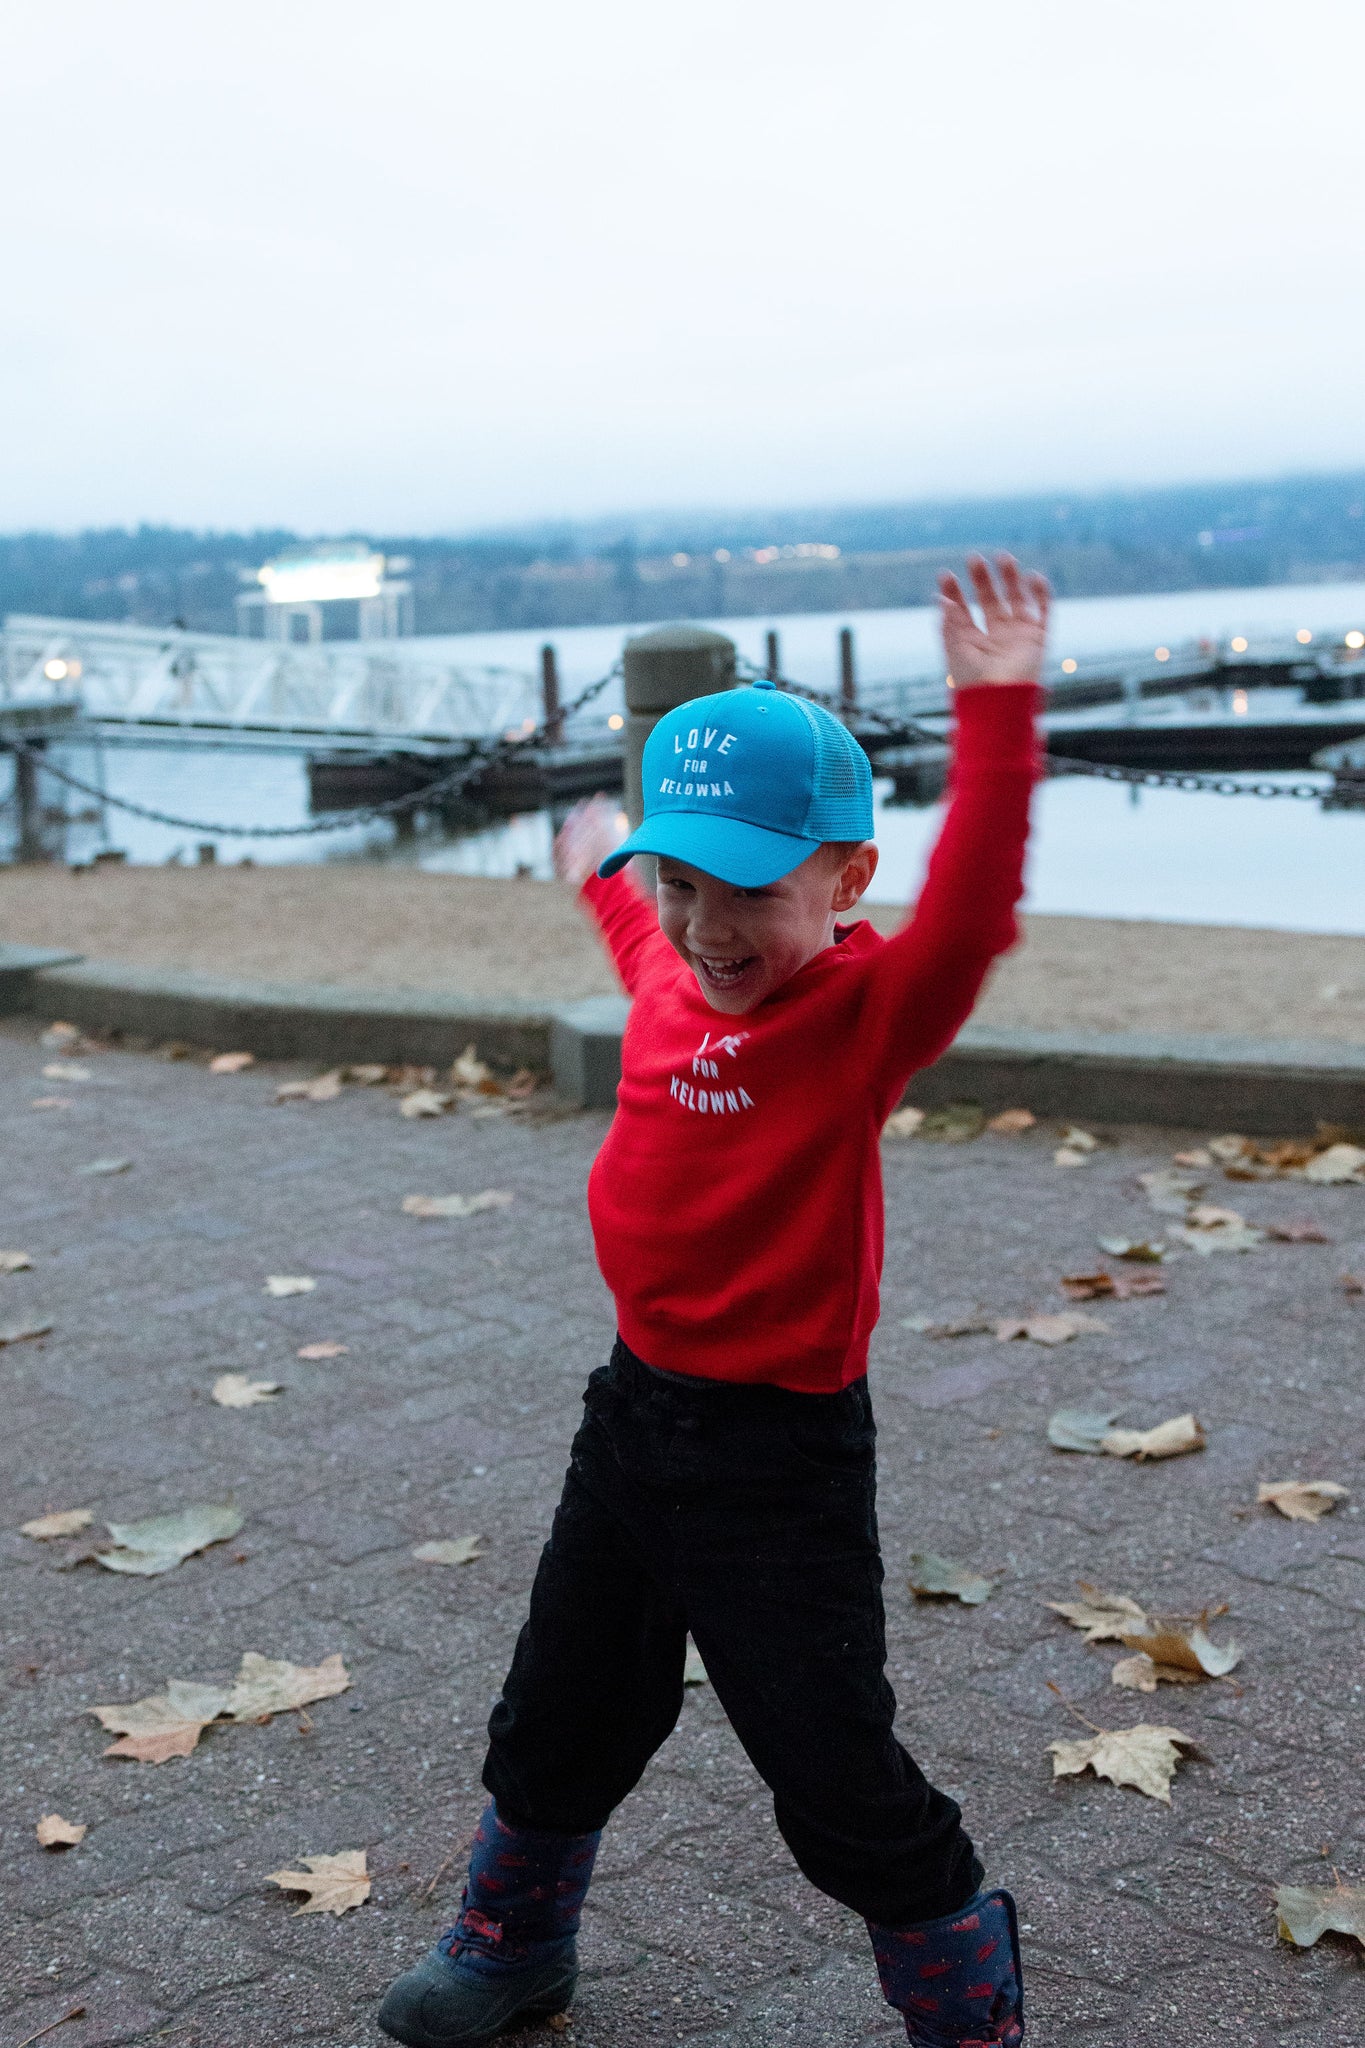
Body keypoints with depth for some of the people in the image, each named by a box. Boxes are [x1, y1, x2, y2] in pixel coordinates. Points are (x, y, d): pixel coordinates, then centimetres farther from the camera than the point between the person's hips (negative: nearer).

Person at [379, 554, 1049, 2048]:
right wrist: (605, 875, 45)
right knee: (559, 1721, 25)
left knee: (840, 1784, 1)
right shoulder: (674, 976, 1)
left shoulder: (866, 1014, -20)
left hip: (782, 1450, -7)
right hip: (638, 1407, 8)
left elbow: (964, 922, -41)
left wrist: (996, 719, -48)